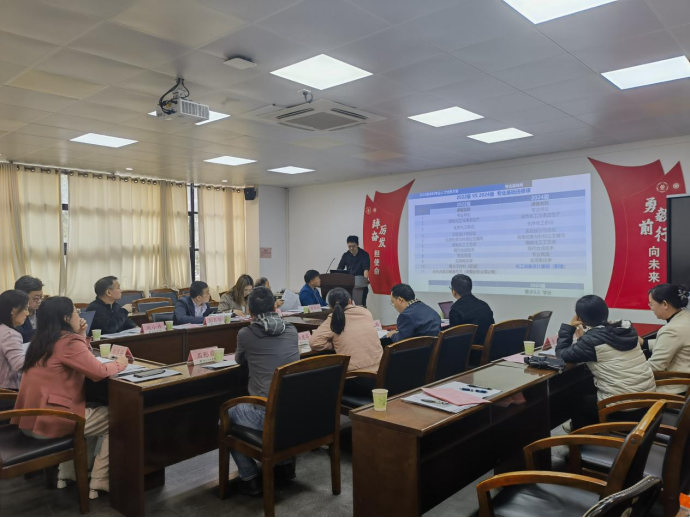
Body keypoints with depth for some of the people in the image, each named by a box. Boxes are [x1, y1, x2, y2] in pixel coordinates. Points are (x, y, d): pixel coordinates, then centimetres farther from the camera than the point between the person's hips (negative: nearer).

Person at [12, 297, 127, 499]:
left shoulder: (43, 340, 12)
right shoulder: (69, 341, -17)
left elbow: (81, 363, 19)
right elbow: (99, 372, -22)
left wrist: (82, 337, 9)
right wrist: (119, 363, -4)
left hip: (31, 418, 9)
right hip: (48, 421, -9)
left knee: (94, 413, 28)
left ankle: (66, 473, 25)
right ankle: (99, 482, 7)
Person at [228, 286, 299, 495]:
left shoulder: (246, 334, -5)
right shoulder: (291, 331, 6)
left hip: (266, 415, -4)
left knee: (226, 414, 24)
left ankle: (249, 477, 21)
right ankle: (286, 462, 40)